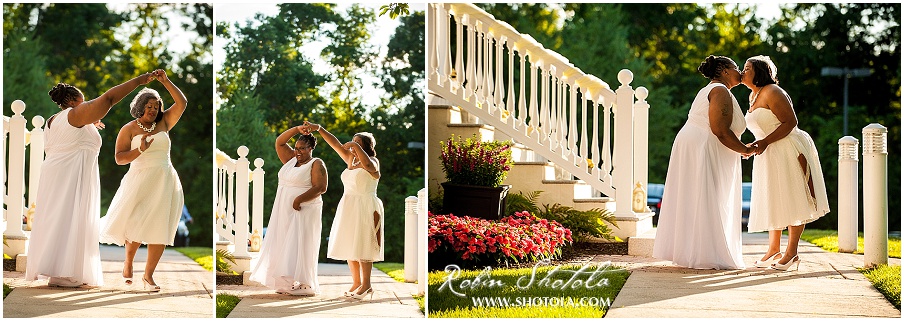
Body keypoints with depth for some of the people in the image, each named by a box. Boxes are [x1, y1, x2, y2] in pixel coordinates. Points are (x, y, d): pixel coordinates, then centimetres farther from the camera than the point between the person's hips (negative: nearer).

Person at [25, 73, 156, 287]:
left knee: (57, 220, 8)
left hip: (55, 176, 9)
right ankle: (60, 274, -13)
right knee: (69, 221, -10)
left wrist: (88, 128, 24)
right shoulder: (76, 114, -7)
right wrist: (139, 81, -14)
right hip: (72, 176, -9)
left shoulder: (52, 121, 17)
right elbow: (109, 97, -13)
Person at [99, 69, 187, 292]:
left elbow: (182, 103, 0)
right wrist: (140, 150, -18)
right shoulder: (129, 129, 2)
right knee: (136, 226, -3)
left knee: (160, 230, -2)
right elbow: (119, 158, -4)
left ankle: (148, 276, 4)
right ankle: (128, 262, 26)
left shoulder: (164, 123, 9)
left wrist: (165, 81, -7)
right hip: (140, 182, -2)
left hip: (165, 183, 2)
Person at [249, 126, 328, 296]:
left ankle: (305, 285, -10)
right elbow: (279, 142, 14)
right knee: (284, 245, 4)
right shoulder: (291, 160, 15)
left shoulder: (316, 164, -6)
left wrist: (299, 200, -22)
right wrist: (297, 129, 3)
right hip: (284, 211, 8)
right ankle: (287, 283, 5)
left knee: (299, 246, -11)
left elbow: (320, 188, -16)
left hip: (303, 211, -8)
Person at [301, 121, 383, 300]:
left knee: (362, 245, -9)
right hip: (348, 207, 7)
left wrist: (356, 146, -23)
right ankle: (356, 282, 13)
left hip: (365, 207, -7)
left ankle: (366, 285, -6)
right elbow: (335, 144, 11)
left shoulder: (373, 162, -6)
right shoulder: (350, 160, 14)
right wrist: (319, 129, 5)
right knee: (349, 245, 6)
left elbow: (368, 165, -31)